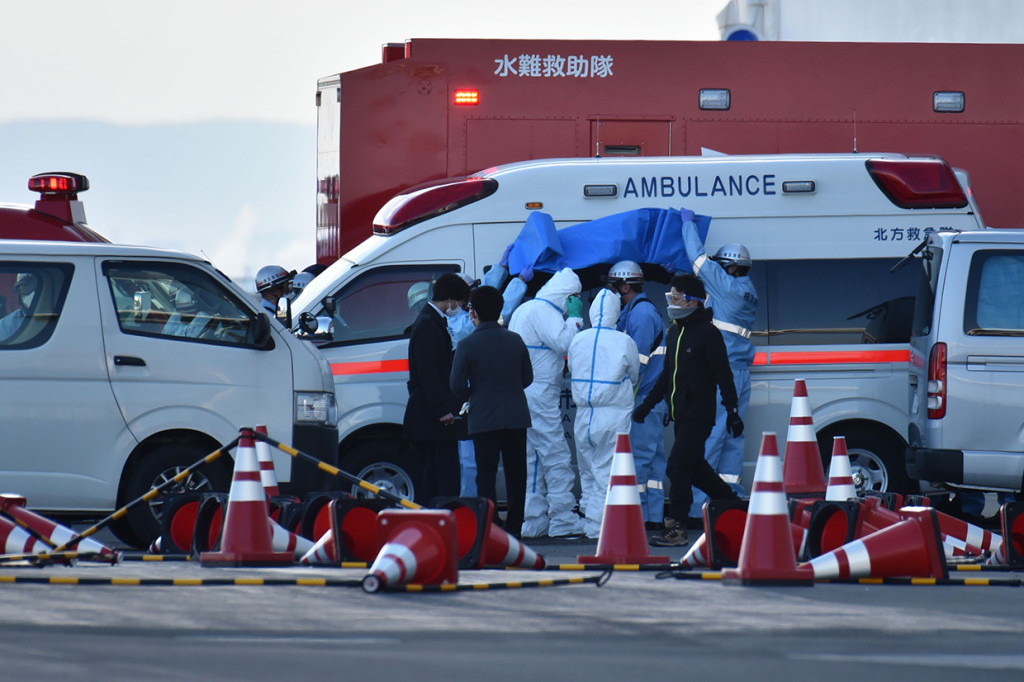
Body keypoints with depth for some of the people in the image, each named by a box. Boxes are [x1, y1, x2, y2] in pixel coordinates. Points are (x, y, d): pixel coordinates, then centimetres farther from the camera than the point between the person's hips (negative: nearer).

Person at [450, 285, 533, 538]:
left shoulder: (467, 345, -10)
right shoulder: (515, 341, 2)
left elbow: (458, 386, -9)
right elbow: (527, 378, 10)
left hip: (484, 419, -3)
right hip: (516, 417, 3)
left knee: (486, 476, 1)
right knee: (516, 474, 10)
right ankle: (514, 529, 12)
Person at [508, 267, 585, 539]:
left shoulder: (523, 310, 21)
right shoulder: (544, 311, -11)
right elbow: (564, 343, -19)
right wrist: (575, 317, -9)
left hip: (521, 394, 10)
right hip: (540, 396, -10)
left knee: (531, 459, 12)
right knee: (556, 457, -8)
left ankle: (533, 522, 13)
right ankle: (563, 522, -10)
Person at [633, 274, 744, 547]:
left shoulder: (708, 332, -11)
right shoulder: (675, 331, 14)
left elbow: (723, 375, -11)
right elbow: (667, 373, 23)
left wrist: (732, 411, -14)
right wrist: (648, 404, 21)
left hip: (699, 414, -9)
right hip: (681, 414, 9)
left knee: (678, 466, -14)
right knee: (695, 468, 14)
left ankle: (676, 529, -14)